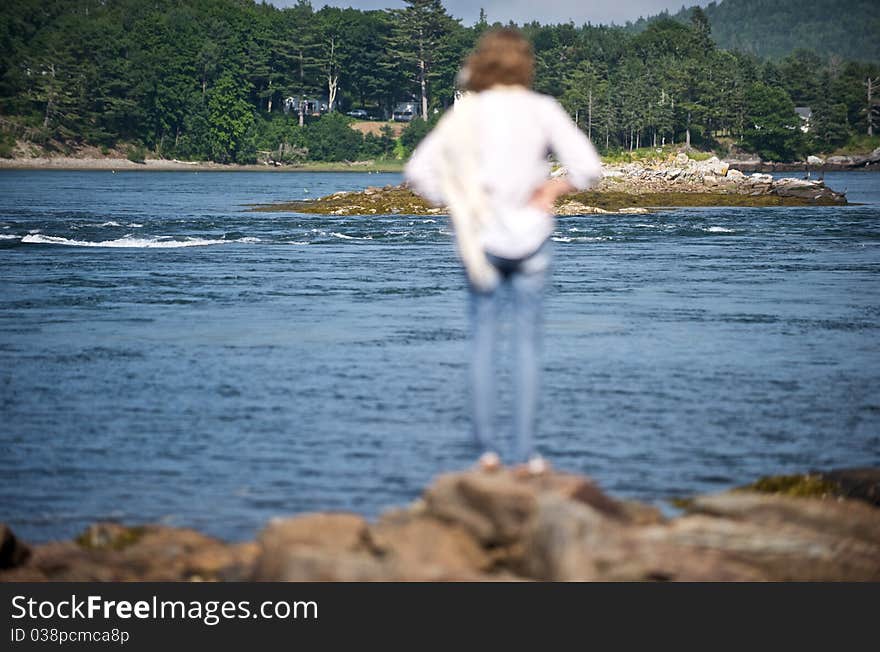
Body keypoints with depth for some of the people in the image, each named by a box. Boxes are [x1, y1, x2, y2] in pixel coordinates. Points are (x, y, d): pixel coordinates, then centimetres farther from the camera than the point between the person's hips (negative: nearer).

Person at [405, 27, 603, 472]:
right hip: (530, 237, -1)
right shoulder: (542, 110, -6)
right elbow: (589, 167, -14)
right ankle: (524, 453, 3)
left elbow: (418, 170, -3)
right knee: (526, 341, 4)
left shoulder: (466, 113, -1)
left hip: (481, 236, 1)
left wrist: (457, 205, 3)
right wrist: (554, 188, 1)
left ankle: (487, 448, 6)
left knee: (483, 337, 10)